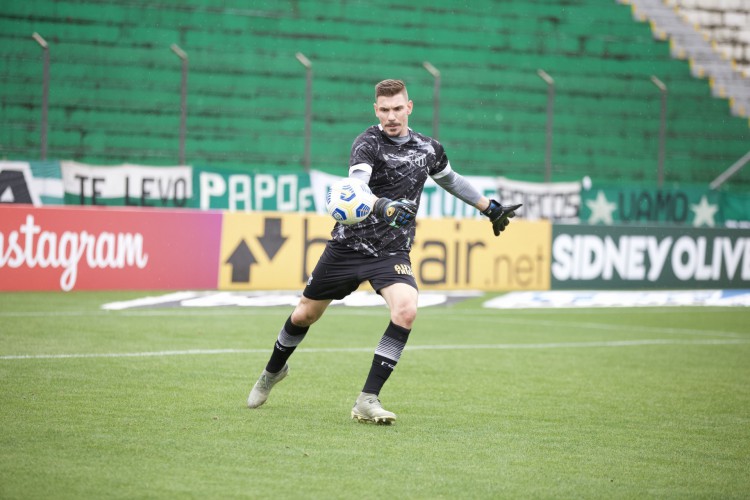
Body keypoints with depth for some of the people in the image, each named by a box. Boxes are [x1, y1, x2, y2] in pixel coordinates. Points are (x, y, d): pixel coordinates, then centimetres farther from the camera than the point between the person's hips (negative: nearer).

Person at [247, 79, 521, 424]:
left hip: (392, 253, 2)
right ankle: (273, 371, 43)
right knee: (305, 315, 11)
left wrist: (491, 209, 30)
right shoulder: (368, 143, -13)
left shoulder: (428, 149, 3)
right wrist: (384, 207, -52)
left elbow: (451, 180, 25)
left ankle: (367, 401, -20)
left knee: (406, 310, -26)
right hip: (349, 245, -2)